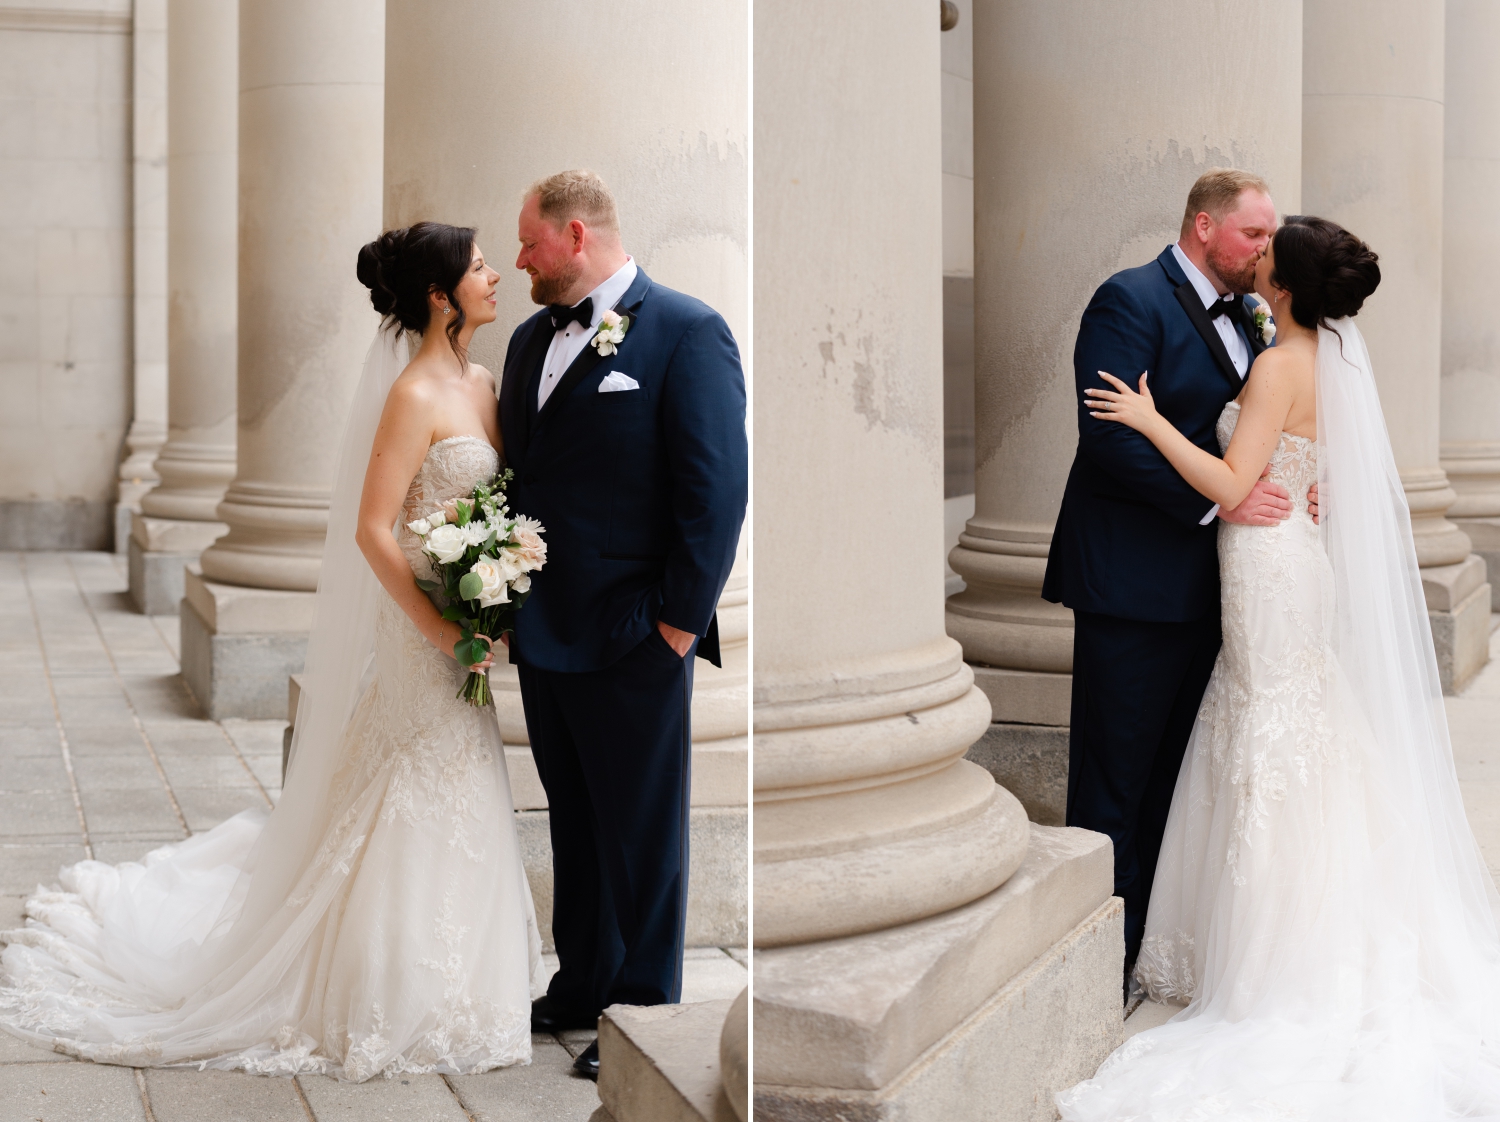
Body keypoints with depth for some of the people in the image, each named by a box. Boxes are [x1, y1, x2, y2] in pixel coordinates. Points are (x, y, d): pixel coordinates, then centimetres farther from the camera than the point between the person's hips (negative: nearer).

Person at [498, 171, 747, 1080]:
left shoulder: (686, 332, -10)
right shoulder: (533, 338, 12)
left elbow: (718, 490, -13)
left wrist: (678, 622, -14)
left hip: (632, 640, -7)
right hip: (545, 633, 7)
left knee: (642, 837, 5)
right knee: (574, 825, 18)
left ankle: (644, 1010, 17)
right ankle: (583, 983, 32)